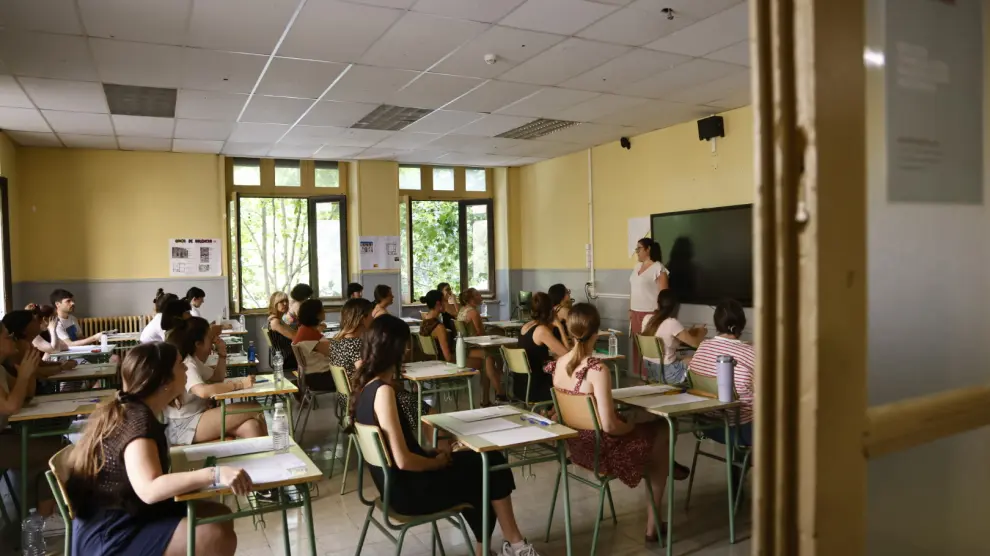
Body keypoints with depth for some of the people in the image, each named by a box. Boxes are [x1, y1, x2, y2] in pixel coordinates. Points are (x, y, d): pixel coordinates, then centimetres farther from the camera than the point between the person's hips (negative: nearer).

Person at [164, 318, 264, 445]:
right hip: (184, 428, -9)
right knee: (254, 409, -18)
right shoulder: (186, 365, -18)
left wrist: (222, 354, 9)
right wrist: (239, 384, -32)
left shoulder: (195, 361, 12)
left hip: (199, 418, 9)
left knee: (251, 426, -19)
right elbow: (203, 391, -37)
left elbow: (217, 379, 24)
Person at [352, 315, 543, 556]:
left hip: (397, 482, 9)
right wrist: (437, 463, -10)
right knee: (492, 465, 2)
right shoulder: (383, 391, -25)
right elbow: (403, 460, -28)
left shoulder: (366, 386, 2)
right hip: (408, 490, -9)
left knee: (476, 463, 18)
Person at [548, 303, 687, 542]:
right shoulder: (598, 370, -28)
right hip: (600, 448, -7)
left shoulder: (558, 364, -5)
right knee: (661, 432, 20)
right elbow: (609, 426, -28)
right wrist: (631, 426, -6)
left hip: (576, 444, 7)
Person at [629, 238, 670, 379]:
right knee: (638, 345, 7)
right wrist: (631, 310, 15)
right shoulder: (638, 266, 13)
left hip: (650, 314, -7)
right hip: (636, 313, 7)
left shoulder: (658, 268, -9)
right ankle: (641, 376, 14)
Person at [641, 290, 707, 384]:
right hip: (666, 372, -7)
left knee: (687, 358, 24)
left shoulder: (648, 319, 2)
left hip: (650, 369, 7)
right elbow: (695, 343, -13)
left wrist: (688, 332, 16)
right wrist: (701, 333, 8)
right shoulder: (672, 323, -20)